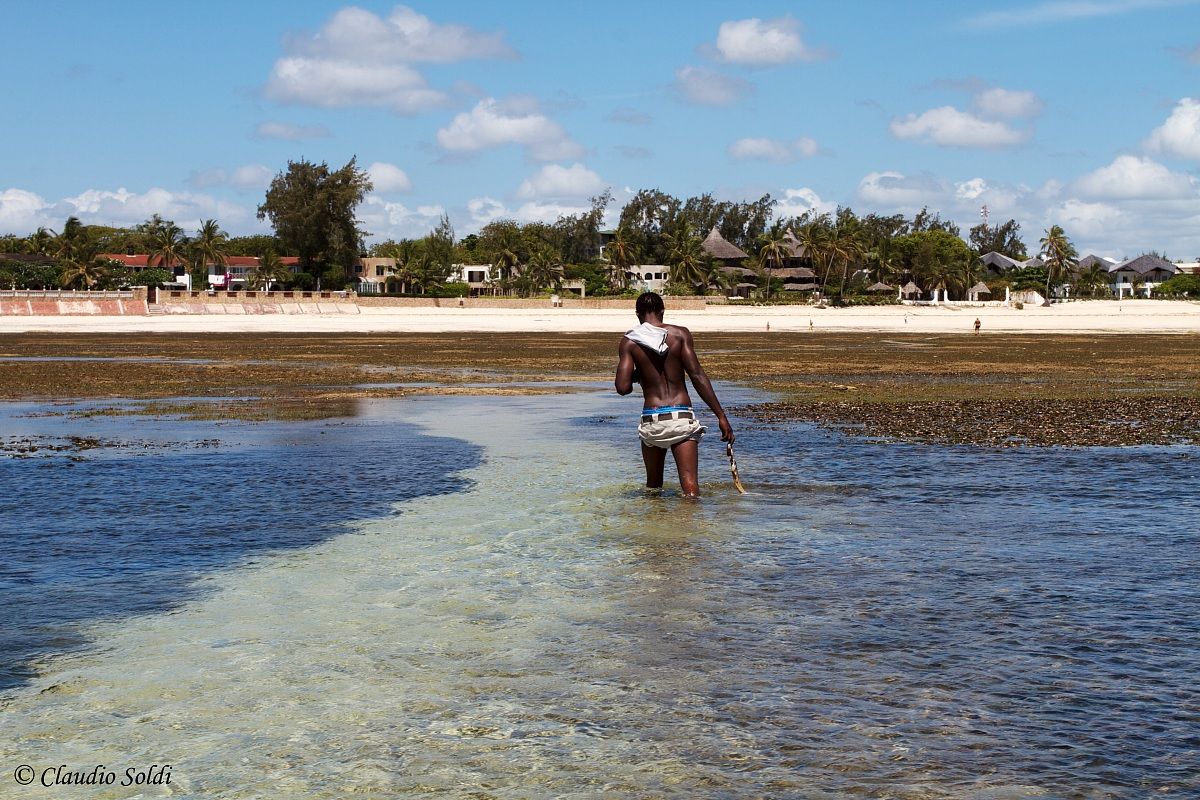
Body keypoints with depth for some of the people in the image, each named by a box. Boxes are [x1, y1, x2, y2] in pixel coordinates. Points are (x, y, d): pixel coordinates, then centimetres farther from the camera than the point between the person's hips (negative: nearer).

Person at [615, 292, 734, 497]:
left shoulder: (629, 342, 3)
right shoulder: (680, 334, 2)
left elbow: (623, 387, -6)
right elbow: (697, 375, -6)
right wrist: (721, 415, -5)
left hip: (652, 420, 1)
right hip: (682, 417, -1)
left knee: (653, 486, 19)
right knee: (690, 486, -5)